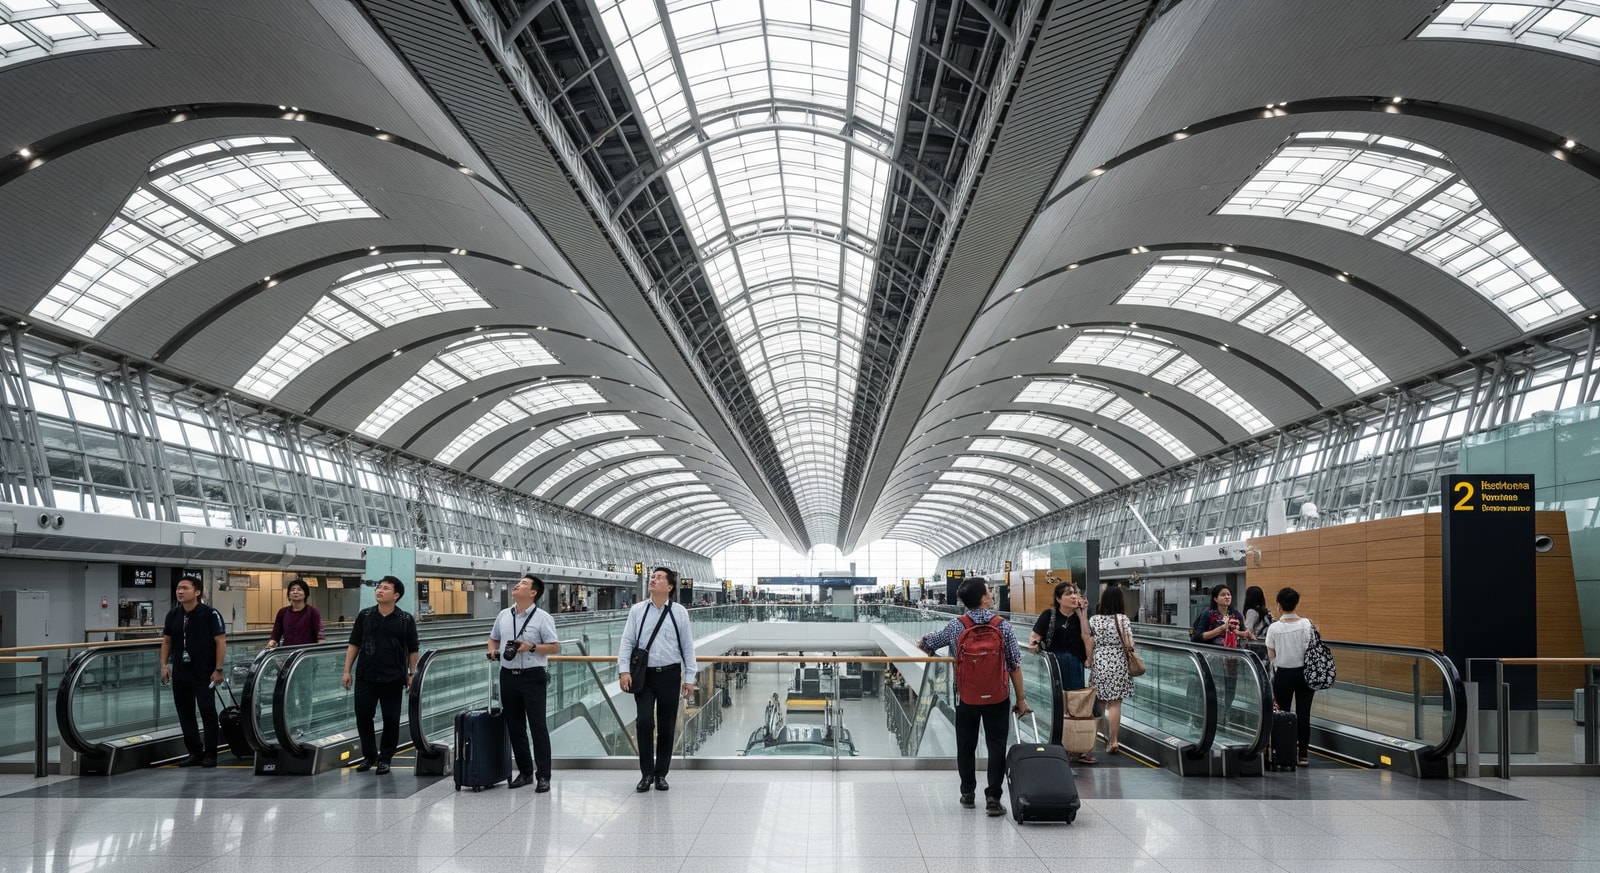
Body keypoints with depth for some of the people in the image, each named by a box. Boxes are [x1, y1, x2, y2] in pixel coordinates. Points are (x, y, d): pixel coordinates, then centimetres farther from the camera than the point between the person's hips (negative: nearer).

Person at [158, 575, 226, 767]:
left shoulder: (210, 614, -10)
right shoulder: (173, 615, 6)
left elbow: (221, 641, -11)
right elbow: (166, 640, 17)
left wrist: (218, 670, -14)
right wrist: (164, 664, 8)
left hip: (204, 672, -6)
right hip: (180, 672, 6)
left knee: (207, 711, -2)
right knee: (184, 712, 9)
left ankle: (210, 754, 6)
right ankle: (195, 752, 19)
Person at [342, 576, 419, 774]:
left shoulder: (405, 619, -3)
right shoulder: (364, 615, 3)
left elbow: (413, 650, 2)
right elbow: (354, 644, 6)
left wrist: (411, 675, 0)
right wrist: (347, 671, 2)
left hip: (393, 679, -2)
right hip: (365, 676, 2)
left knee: (391, 719, 4)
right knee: (363, 716, 7)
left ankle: (385, 758, 19)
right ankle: (369, 755, 25)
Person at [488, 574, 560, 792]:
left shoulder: (542, 618, -6)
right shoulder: (503, 615, 9)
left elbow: (555, 647, -8)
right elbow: (493, 638, 23)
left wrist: (531, 647, -20)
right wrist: (493, 650, 2)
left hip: (532, 676, -5)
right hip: (508, 675, 5)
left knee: (538, 726, -3)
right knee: (514, 726, 11)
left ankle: (543, 776, 2)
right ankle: (524, 772, 23)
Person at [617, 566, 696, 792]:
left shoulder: (679, 612, 0)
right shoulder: (637, 610, 3)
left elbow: (688, 646, 3)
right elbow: (627, 642, 3)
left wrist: (689, 677, 1)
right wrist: (623, 670, -7)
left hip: (669, 674, 0)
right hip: (644, 674, 0)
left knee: (666, 726, 6)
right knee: (645, 722, -8)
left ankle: (661, 775, 18)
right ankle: (647, 773, 6)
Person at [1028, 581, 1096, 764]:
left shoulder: (1079, 616, 8)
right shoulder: (1049, 615, 1)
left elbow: (1086, 637, -6)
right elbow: (1034, 635, -4)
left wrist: (1083, 613, -7)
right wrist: (1033, 644, -27)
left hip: (1074, 665, 3)